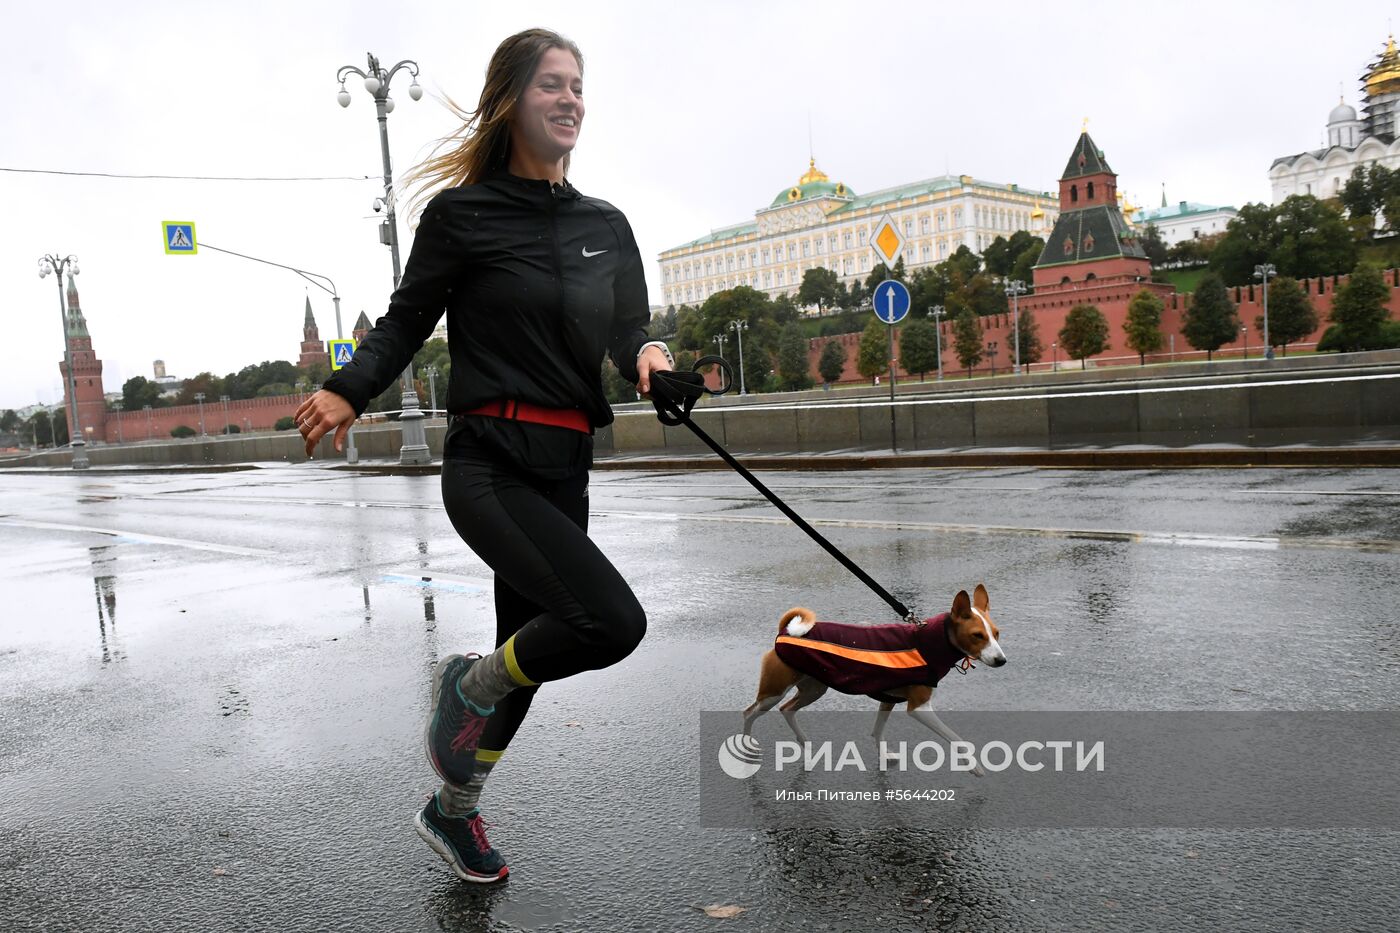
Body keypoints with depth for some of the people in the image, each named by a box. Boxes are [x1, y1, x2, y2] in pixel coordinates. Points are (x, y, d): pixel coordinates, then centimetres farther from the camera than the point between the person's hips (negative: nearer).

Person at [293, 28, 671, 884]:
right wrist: (348, 392, -16)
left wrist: (648, 355, -14)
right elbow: (406, 322, 1)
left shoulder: (607, 226, 12)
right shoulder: (461, 214, -3)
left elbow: (631, 331, 10)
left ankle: (453, 814, 39)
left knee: (528, 657, 14)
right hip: (489, 465, -6)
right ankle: (470, 684, 8)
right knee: (611, 621, -23)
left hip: (565, 468, 6)